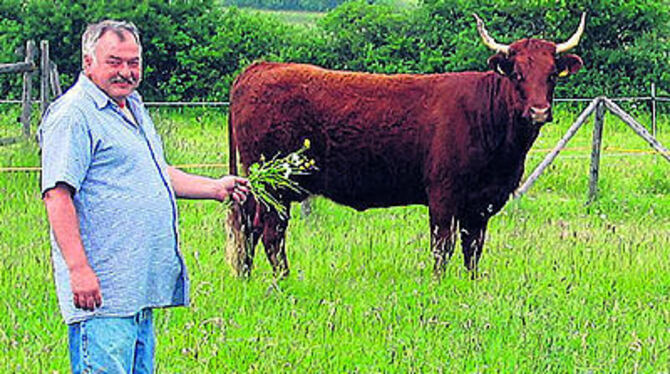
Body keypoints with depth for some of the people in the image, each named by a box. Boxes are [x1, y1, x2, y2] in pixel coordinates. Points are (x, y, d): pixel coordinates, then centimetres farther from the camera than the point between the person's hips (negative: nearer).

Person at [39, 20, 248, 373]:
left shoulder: (133, 108, 19)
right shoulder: (73, 115, -12)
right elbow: (57, 195, -20)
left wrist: (214, 188, 28)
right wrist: (79, 269, -26)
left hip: (142, 286, 10)